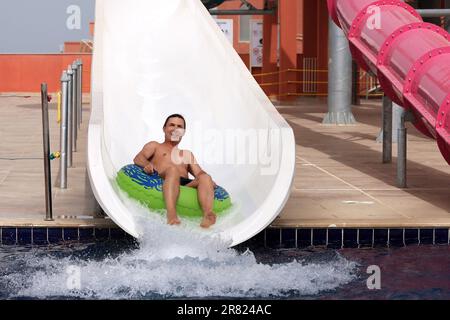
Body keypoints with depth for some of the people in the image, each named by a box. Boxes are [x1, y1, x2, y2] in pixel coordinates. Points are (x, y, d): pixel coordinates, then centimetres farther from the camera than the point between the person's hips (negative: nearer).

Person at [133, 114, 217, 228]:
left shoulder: (187, 154, 41)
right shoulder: (154, 146, 31)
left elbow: (199, 172, 25)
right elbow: (138, 158, 11)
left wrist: (209, 182, 0)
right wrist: (147, 164, -16)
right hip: (162, 182, -3)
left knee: (205, 177, -28)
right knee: (173, 169, -37)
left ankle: (207, 214, -58)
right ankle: (171, 214, -61)